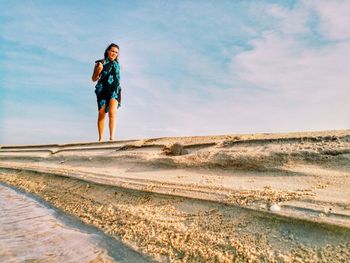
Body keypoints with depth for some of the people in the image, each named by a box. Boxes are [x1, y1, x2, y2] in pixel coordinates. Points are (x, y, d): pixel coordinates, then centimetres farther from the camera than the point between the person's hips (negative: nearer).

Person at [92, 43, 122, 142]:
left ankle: (112, 138, -22)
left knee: (112, 112, -18)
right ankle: (100, 138, 15)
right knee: (101, 115, 2)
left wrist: (119, 93, 20)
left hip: (114, 90, 1)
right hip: (102, 91, -1)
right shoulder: (100, 63, 4)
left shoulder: (117, 64, 13)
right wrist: (98, 70, -12)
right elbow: (94, 79, 6)